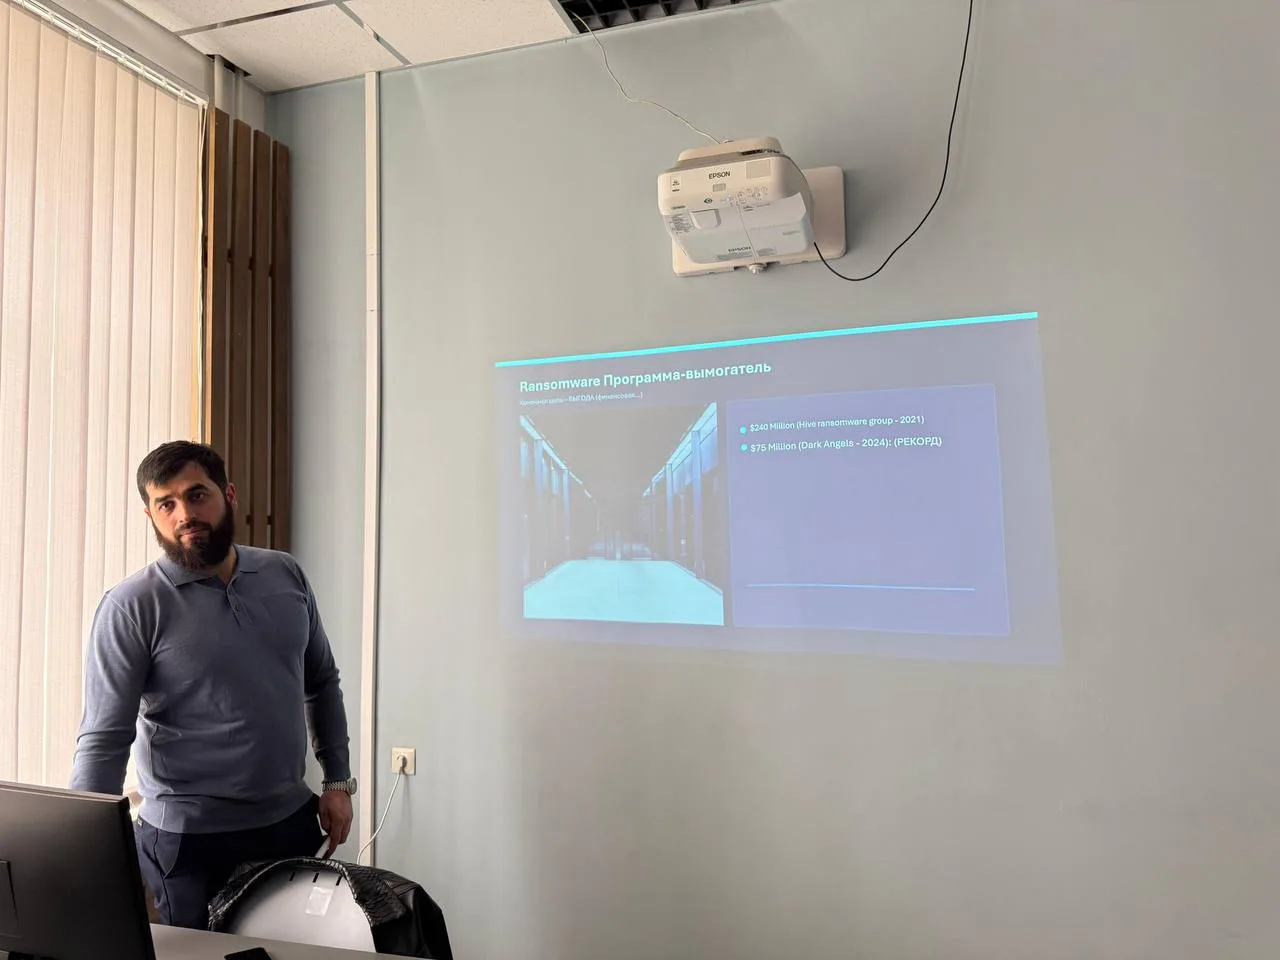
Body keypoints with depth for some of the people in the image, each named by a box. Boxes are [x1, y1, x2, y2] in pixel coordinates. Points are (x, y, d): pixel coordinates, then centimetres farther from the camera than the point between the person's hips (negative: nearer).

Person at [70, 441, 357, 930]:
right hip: (189, 839, -4)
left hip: (291, 821, 4)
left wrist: (338, 781, 6)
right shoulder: (131, 606, -13)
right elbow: (104, 739, -14)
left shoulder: (286, 576, 0)